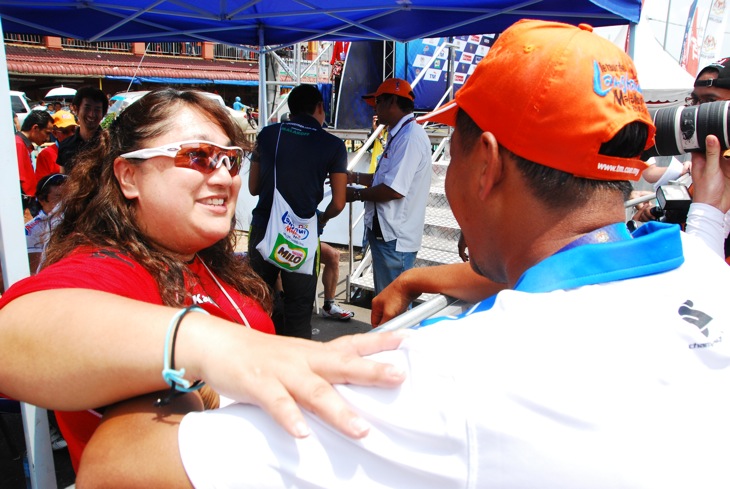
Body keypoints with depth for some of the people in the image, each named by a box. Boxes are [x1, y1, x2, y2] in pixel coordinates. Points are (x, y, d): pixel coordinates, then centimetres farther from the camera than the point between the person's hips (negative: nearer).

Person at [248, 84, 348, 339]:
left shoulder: (268, 134, 4)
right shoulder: (333, 145, -3)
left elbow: (253, 188, 12)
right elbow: (338, 203, -4)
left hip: (262, 230, 3)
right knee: (298, 311, 8)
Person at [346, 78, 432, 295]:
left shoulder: (410, 137, -20)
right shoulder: (400, 135, 15)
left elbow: (395, 189, -25)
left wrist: (357, 194, -11)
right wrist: (355, 177, 16)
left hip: (394, 238, -11)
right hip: (386, 233, 11)